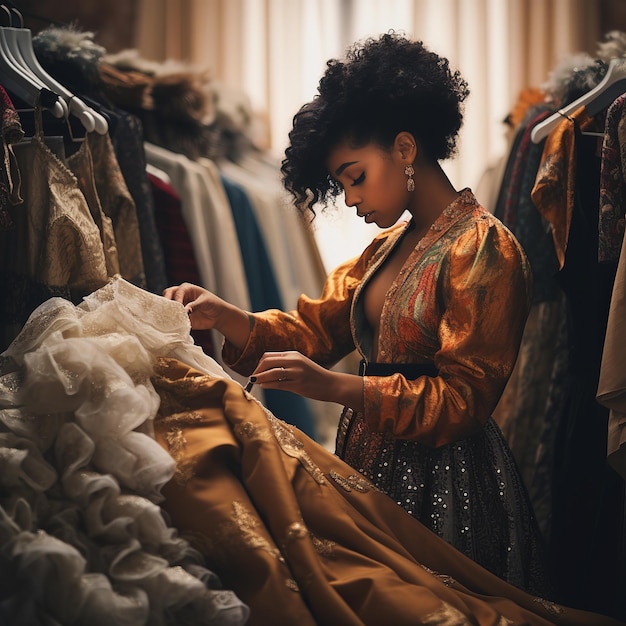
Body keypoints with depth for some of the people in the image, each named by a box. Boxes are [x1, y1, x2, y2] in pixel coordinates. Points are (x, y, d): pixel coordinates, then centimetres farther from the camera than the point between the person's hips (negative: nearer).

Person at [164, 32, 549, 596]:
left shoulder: (484, 248, -14)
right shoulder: (390, 244, 15)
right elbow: (316, 327, 8)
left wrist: (337, 387, -26)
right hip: (370, 462, 8)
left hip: (443, 480, -8)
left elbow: (463, 399, -19)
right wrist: (221, 316, -9)